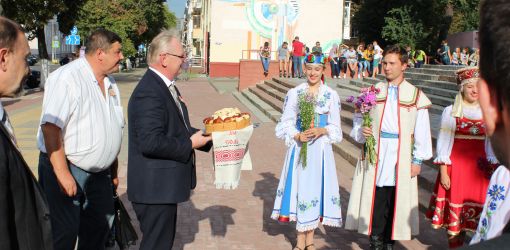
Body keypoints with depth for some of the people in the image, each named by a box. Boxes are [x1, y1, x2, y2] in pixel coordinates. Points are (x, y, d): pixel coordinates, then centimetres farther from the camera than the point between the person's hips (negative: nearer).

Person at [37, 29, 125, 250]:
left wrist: (113, 171, 19)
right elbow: (51, 127, -23)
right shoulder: (67, 78, -17)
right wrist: (63, 173, -26)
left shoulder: (110, 83, 10)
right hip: (65, 168, -8)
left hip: (99, 173, 8)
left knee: (99, 229, 17)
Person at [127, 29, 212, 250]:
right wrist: (189, 145, -19)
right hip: (154, 189, -10)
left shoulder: (165, 86, 10)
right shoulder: (149, 93, -23)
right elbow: (151, 142, -29)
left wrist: (205, 136, 4)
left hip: (163, 186, 10)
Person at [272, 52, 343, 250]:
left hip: (321, 149, 0)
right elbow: (286, 124, 2)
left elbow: (335, 127, 3)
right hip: (299, 147, 0)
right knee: (299, 188, 2)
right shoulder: (294, 93, 3)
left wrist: (322, 131, -15)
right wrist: (297, 135, -16)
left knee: (316, 188, 4)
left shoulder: (331, 95, 2)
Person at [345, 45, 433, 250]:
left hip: (401, 156, -1)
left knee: (396, 200, 4)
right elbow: (358, 120, 11)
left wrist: (417, 160, -3)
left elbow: (422, 131, 1)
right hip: (375, 153, 1)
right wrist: (361, 132, -11)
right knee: (376, 199, 2)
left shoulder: (416, 95, 1)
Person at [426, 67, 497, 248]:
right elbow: (444, 143, -5)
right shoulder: (451, 112, -4)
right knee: (454, 202, 3)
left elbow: (490, 143, 9)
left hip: (479, 167, 3)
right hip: (455, 165, -3)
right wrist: (443, 172, -10)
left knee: (476, 203, 5)